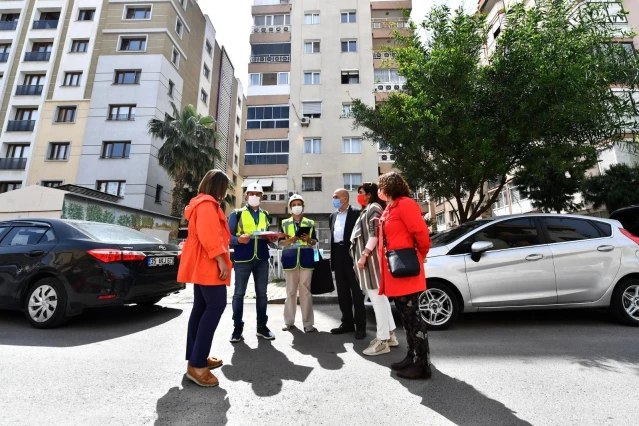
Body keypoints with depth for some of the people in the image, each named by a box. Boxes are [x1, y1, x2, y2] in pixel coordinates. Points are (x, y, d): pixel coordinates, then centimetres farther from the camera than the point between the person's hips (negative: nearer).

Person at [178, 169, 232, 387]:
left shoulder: (202, 203, 20)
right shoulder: (207, 204, -12)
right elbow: (208, 236, -23)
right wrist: (221, 260, -24)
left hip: (202, 264, 11)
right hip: (208, 264, -11)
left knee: (201, 308, 11)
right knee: (216, 306, -12)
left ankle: (196, 358, 17)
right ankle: (197, 365, -11)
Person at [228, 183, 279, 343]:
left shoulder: (265, 215, 15)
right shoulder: (237, 213, 2)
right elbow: (228, 235, -4)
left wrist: (272, 239, -5)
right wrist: (238, 239, -23)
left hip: (262, 259, 4)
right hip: (242, 259, -3)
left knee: (261, 293, 9)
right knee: (239, 293, 4)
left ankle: (262, 326, 21)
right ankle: (238, 328, 16)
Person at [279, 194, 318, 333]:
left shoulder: (310, 223, 10)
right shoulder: (284, 223, 9)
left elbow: (315, 241, 11)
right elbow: (280, 242, 6)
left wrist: (308, 239, -10)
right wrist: (289, 240, -13)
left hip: (306, 259, 0)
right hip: (290, 259, 1)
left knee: (306, 291, 1)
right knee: (290, 291, 7)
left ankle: (307, 323, 8)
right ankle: (288, 321, 19)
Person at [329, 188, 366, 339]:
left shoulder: (356, 213, -4)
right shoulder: (333, 215, 16)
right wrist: (332, 257, 12)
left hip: (351, 254, -6)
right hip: (338, 255, 7)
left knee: (356, 291, 2)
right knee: (342, 292, 12)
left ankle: (360, 325, 13)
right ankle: (347, 322, 25)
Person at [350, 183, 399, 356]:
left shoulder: (374, 207, -7)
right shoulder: (367, 210, 22)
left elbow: (374, 234, -17)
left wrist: (364, 256, -21)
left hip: (370, 257, -10)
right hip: (367, 258, 10)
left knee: (377, 298, -7)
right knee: (380, 297, 13)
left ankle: (382, 341, 0)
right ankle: (390, 334, 23)